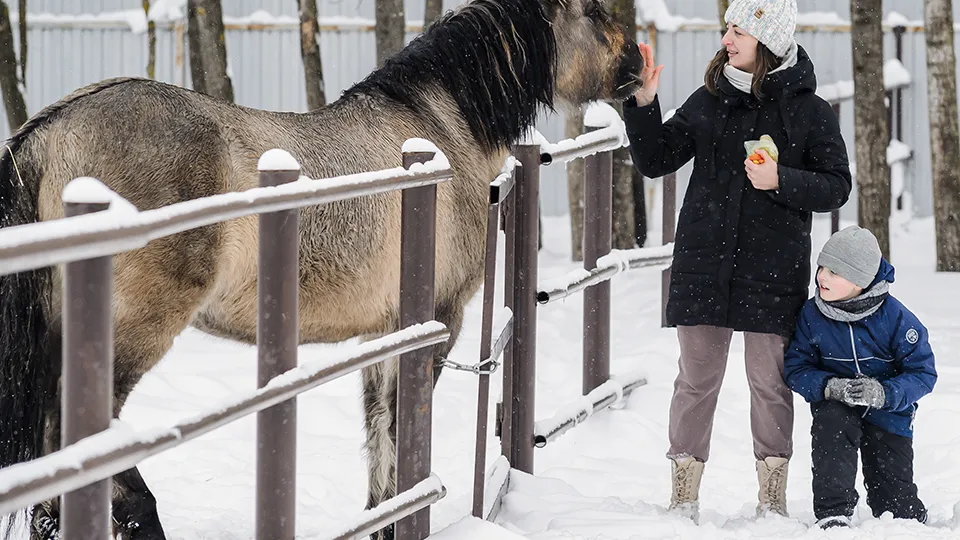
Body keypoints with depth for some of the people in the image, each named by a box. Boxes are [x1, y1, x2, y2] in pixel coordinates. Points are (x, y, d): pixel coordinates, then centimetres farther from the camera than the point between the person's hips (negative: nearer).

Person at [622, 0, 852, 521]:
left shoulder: (810, 111, 0)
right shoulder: (708, 101, 7)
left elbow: (836, 186, 0)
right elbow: (654, 160, 9)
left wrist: (781, 181, -16)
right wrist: (643, 103, -4)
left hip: (774, 268, -2)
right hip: (703, 263, 2)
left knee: (769, 380, 3)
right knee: (696, 378, 4)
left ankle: (772, 495, 15)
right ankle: (684, 493, 12)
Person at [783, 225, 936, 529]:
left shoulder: (895, 318, -19)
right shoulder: (812, 314, -12)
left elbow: (923, 373, -15)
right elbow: (796, 369, -9)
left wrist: (883, 393, -33)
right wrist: (831, 386, -30)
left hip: (888, 414, -1)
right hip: (836, 405, 1)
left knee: (898, 506, 1)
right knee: (830, 420, -38)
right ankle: (833, 512, -32)